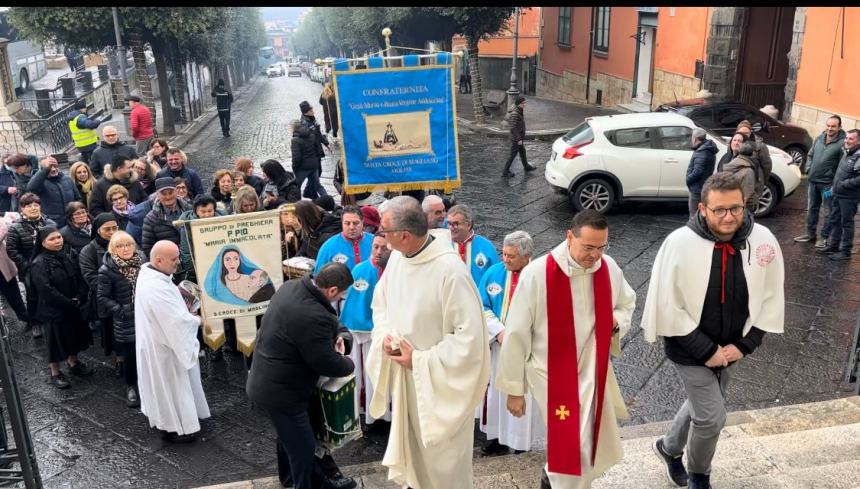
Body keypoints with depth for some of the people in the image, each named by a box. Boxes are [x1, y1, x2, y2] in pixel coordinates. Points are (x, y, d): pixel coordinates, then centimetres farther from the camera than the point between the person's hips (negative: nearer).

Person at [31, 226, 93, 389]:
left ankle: (73, 363, 38)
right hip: (53, 310, -6)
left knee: (74, 335, 17)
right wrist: (69, 303, -19)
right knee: (56, 339, 5)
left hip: (74, 307, 6)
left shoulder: (68, 256, 2)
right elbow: (47, 290, -22)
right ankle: (55, 373, 20)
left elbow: (80, 278, 2)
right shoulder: (39, 264, -16)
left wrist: (79, 298, -13)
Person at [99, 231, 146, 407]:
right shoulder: (107, 270, -13)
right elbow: (102, 298, -8)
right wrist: (121, 311, -16)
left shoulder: (142, 260, -2)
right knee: (130, 356, 11)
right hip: (126, 321, -3)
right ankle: (131, 387, 32)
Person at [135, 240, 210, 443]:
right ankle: (173, 427, 24)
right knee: (170, 385, 8)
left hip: (158, 340, 10)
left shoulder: (148, 274, -2)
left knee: (165, 384, 25)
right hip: (163, 345, -10)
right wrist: (197, 320, -11)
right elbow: (178, 320, -29)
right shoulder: (156, 288, -34)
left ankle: (164, 418, 42)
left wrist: (186, 310, 2)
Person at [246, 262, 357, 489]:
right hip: (280, 392, -10)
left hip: (265, 382, 10)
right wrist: (349, 364, -2)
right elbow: (327, 364, -22)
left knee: (289, 435, 30)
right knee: (303, 447, 8)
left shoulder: (291, 287, -5)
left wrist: (338, 336, -2)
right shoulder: (314, 317, -35)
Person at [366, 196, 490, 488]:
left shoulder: (450, 270, -29)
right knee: (410, 441, 26)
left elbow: (469, 337, -25)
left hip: (439, 381, -7)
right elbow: (380, 302, 11)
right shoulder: (397, 256, -6)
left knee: (441, 453, 12)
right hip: (402, 374, 7)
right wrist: (384, 336, -8)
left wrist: (420, 360, -21)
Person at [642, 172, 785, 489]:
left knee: (702, 406, 23)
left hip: (732, 350, 5)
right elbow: (668, 307, -19)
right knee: (713, 417, 0)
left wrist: (744, 345, -8)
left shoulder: (763, 240, -13)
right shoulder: (680, 243, -24)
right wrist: (706, 350, -17)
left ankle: (669, 448, 51)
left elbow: (771, 298, -2)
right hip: (690, 352, -5)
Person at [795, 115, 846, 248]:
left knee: (828, 212, 3)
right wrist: (808, 169, 5)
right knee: (811, 209, 16)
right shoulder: (819, 138, 5)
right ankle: (811, 234, 29)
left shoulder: (842, 143, -15)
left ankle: (824, 237, 13)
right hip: (813, 180, 7)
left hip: (828, 183, -6)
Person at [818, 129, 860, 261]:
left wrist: (844, 185, -21)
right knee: (834, 220, 17)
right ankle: (833, 245, 29)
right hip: (838, 194, 9)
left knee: (846, 223, -1)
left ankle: (845, 251, 7)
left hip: (849, 197, -9)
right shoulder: (847, 153, 13)